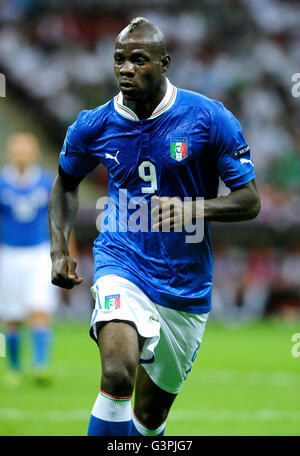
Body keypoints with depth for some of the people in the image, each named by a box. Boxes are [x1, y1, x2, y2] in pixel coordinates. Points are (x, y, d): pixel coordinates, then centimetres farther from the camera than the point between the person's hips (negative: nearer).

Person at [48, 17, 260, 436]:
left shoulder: (209, 119, -10)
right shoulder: (94, 126, -4)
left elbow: (249, 201, -6)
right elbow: (66, 182, 18)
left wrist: (193, 210, -24)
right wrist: (59, 249, 4)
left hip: (186, 285, 1)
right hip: (122, 264, -1)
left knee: (151, 414, 11)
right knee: (119, 372, -30)